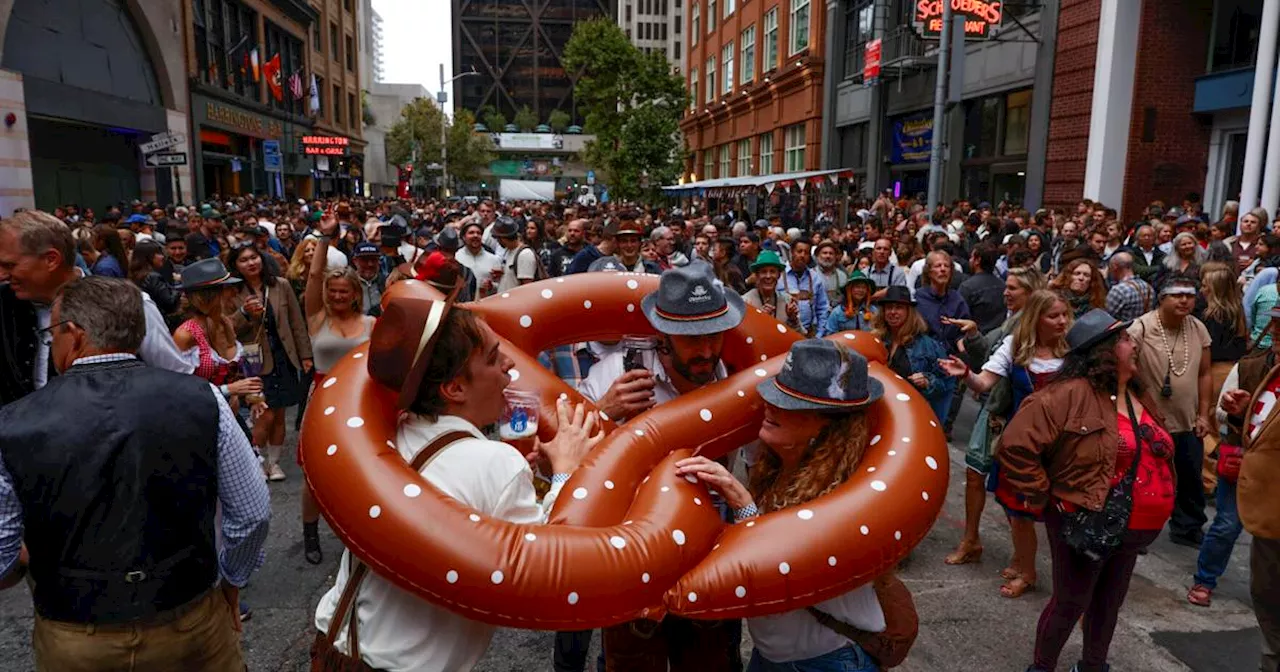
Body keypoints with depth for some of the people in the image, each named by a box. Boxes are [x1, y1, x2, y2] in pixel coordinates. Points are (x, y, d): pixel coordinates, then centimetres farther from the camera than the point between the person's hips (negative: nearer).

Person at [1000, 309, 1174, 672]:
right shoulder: (1072, 394, -22)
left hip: (1134, 529, 8)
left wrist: (1156, 507, 15)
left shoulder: (1140, 396, 7)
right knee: (1071, 603, 7)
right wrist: (1042, 497, -19)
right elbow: (1016, 443, -26)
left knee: (1109, 602, 21)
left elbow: (1157, 454, 24)